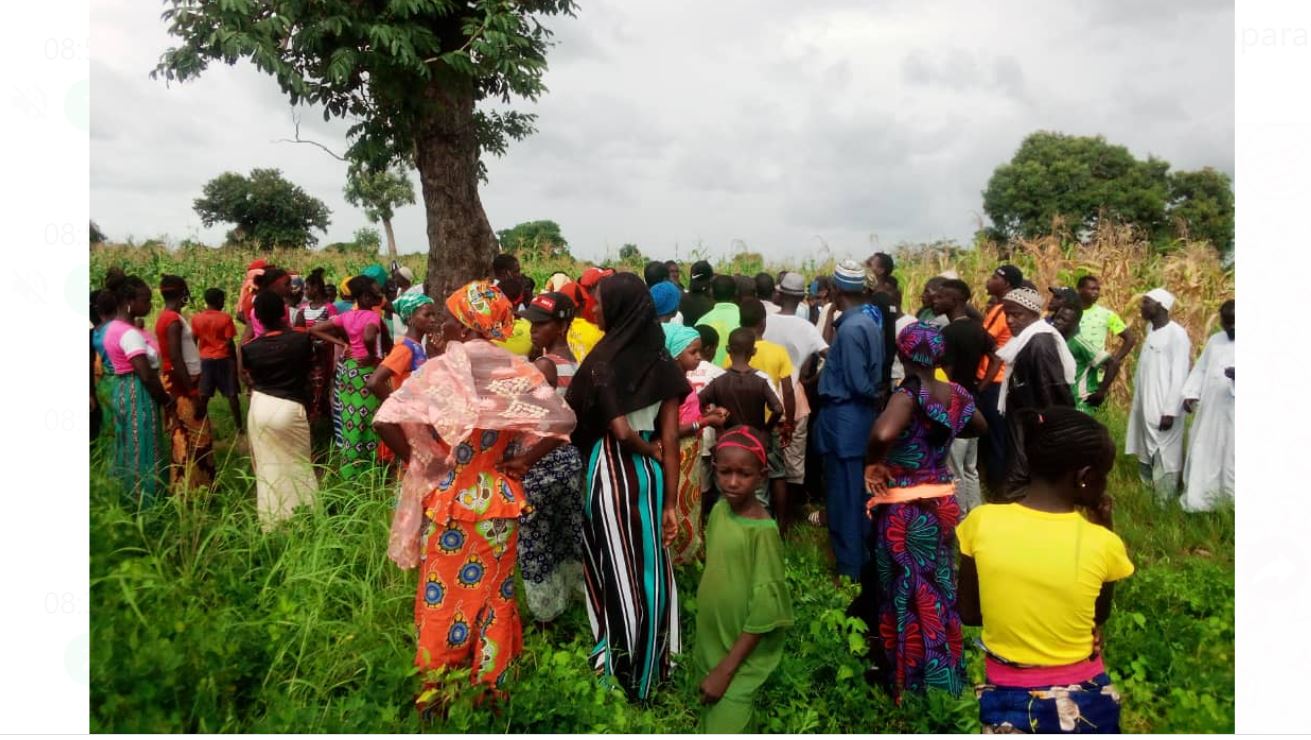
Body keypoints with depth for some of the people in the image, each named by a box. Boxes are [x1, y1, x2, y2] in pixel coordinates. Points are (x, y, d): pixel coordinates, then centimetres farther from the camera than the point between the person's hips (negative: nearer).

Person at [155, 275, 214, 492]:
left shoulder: (167, 317, 12)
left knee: (186, 438, 15)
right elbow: (175, 358, -23)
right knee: (189, 440, -4)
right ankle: (189, 490, 2)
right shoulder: (174, 320, -18)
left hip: (179, 382, 10)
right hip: (182, 385, -10)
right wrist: (193, 393, -22)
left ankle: (187, 487, 23)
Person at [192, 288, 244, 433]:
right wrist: (235, 361, -1)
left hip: (205, 359, 3)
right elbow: (230, 343, -9)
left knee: (203, 395, 8)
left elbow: (193, 342, 3)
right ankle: (239, 426, 5)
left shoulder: (196, 319, 1)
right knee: (232, 394, 2)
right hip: (223, 359, -3)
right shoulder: (225, 318, -9)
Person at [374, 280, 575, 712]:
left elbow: (386, 421, -23)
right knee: (494, 593, 16)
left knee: (443, 596, 12)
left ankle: (434, 689, 24)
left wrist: (416, 461, -8)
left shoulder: (439, 371, -15)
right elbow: (563, 421, -3)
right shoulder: (520, 373, -5)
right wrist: (519, 459, 1)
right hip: (500, 500, 3)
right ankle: (491, 686, 28)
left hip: (449, 500, -3)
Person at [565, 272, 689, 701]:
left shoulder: (604, 358, -13)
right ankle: (651, 665, 26)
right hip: (650, 472, 4)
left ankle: (621, 669, 17)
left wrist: (651, 452, 1)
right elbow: (669, 438, -2)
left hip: (612, 469, -4)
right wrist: (670, 500, 1)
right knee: (648, 564, 13)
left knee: (616, 565, 6)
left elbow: (619, 431, -19)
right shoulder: (662, 360, 0)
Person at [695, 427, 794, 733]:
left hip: (742, 656, -7)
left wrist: (726, 670, -19)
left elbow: (765, 609, -22)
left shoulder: (763, 531, -23)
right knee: (711, 720, 20)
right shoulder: (719, 510, -2)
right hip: (711, 643, 7)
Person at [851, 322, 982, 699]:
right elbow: (981, 427, 21)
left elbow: (882, 434, -40)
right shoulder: (955, 394, 0)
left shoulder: (907, 395, -20)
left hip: (905, 511, -6)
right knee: (937, 591, 21)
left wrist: (872, 465, -23)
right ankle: (940, 673, 37)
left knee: (904, 595, 8)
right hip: (941, 504, 6)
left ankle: (904, 678, 22)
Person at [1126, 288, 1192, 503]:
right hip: (1144, 406, 8)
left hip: (1163, 409, -8)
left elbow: (1179, 377, -16)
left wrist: (1170, 411, -18)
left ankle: (1164, 503, 4)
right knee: (1146, 454, 13)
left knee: (1164, 458, -3)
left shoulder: (1176, 334, -13)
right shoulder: (1150, 329, 10)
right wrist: (1136, 402, 13)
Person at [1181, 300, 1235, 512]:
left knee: (1230, 458, 0)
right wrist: (1191, 393, 2)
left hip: (1232, 413, -5)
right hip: (1208, 410, 5)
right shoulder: (1215, 340, 14)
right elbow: (1201, 368, 15)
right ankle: (1197, 501, 16)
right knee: (1202, 455, 8)